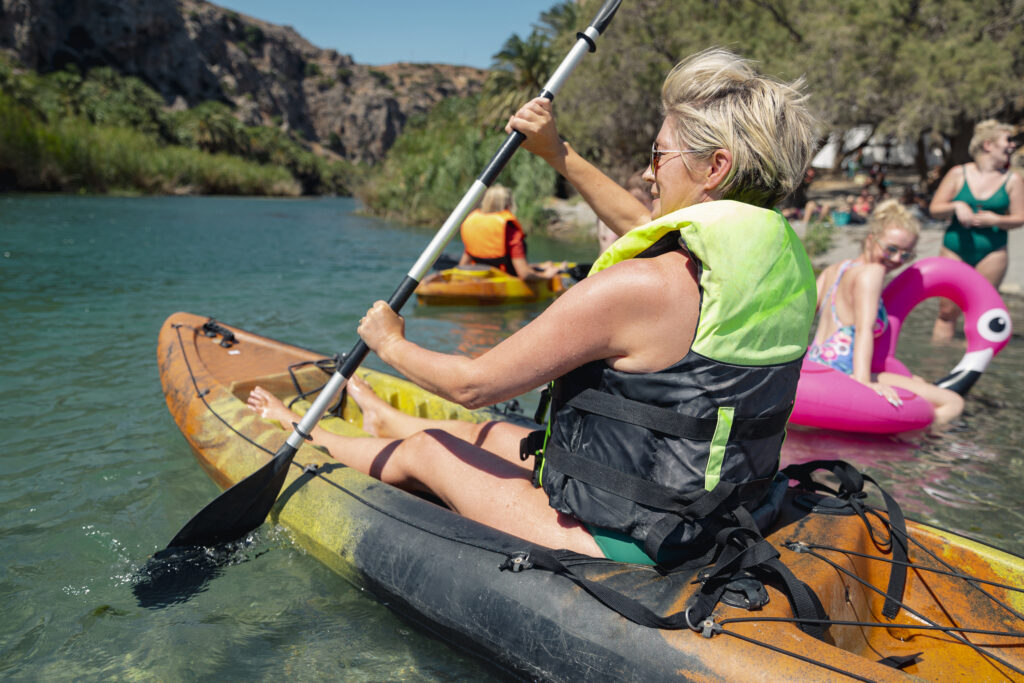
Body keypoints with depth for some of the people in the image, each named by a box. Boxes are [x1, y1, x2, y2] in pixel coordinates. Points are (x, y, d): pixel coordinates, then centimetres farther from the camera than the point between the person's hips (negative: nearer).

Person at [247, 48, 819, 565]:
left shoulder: (639, 286, -29)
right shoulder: (785, 261, -2)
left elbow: (473, 384, -19)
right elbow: (645, 227, 17)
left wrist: (391, 343, 0)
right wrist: (559, 155, 19)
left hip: (612, 543, -7)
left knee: (422, 451, 12)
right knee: (493, 434, 27)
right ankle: (385, 420, 56)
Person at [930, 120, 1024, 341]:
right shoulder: (959, 174, 2)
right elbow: (934, 209, 2)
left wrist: (996, 220, -16)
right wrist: (956, 206, -16)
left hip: (992, 252, 1)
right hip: (955, 250, 0)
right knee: (947, 310, 1)